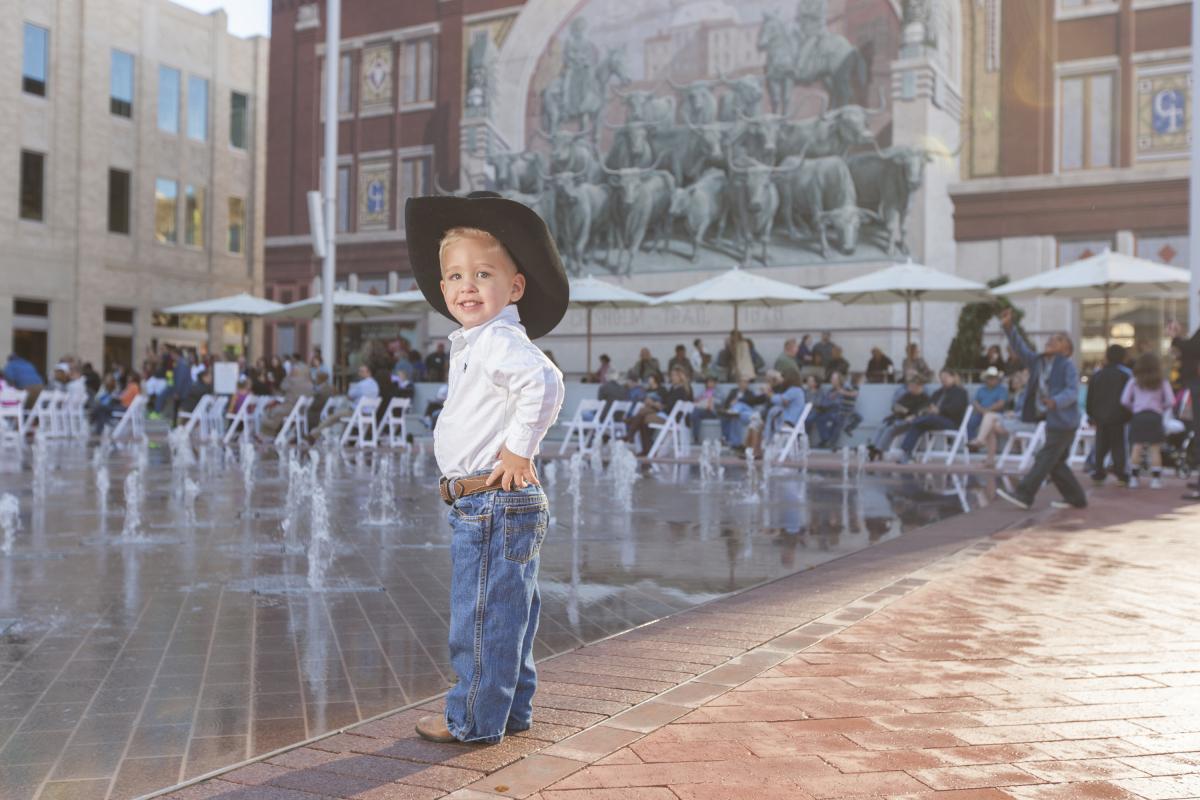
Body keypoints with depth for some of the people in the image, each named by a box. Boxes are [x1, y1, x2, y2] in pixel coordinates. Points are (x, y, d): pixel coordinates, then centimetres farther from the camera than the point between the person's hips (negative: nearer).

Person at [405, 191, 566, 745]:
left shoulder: (499, 340, -17)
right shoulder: (476, 343, 16)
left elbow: (544, 382, -36)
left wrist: (519, 450, -26)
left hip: (493, 505, -11)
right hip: (495, 506, 11)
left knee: (481, 616, 0)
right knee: (508, 613, 18)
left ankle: (474, 718, 12)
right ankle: (511, 710, 30)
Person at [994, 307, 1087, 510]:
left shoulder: (1067, 365, -10)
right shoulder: (1038, 361, 11)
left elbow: (1073, 391, -19)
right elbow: (1020, 347, 3)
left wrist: (1056, 402, -37)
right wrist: (1009, 327, -10)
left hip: (1063, 421, -8)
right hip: (1052, 420, 8)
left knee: (1044, 459, -5)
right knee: (1056, 463, 13)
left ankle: (1023, 495, -5)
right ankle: (1076, 498, 24)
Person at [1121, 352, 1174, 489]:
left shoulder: (1134, 382, 4)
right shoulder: (1162, 382, 3)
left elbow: (1124, 400, 0)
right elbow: (1170, 401, -3)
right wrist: (1161, 407, 15)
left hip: (1138, 416, 1)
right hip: (1155, 416, -1)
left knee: (1137, 447, 4)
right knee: (1155, 449, 2)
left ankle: (1134, 477, 3)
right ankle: (1156, 479, -1)